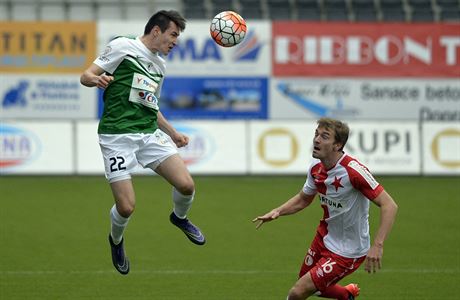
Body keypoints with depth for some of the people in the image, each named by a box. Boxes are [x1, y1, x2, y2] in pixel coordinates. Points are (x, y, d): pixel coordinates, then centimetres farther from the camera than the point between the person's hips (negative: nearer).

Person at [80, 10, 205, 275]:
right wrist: (97, 79, -28)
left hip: (150, 133, 6)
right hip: (117, 136, -6)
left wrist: (173, 133, 34)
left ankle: (180, 217, 24)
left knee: (186, 185, -12)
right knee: (127, 207, -12)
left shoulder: (160, 65, 20)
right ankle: (116, 241, 23)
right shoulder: (122, 46, -2)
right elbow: (86, 76, -5)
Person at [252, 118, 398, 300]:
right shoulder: (316, 168, -5)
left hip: (347, 251, -8)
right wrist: (277, 212, -2)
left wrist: (377, 246, -40)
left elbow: (389, 206, -31)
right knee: (307, 284, 25)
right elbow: (303, 199, 15)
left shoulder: (353, 170, -29)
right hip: (324, 237, 8)